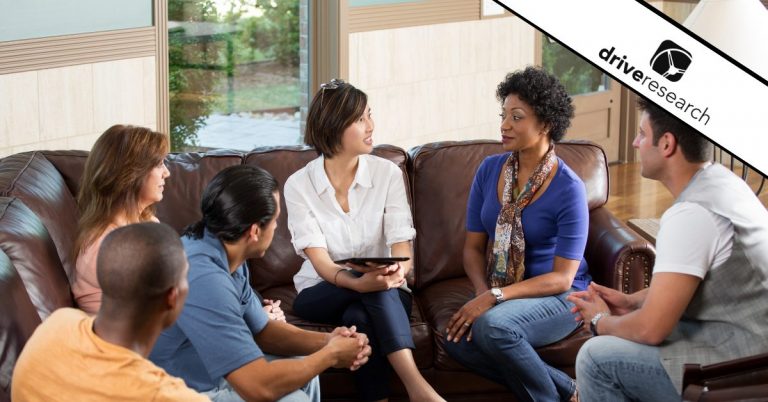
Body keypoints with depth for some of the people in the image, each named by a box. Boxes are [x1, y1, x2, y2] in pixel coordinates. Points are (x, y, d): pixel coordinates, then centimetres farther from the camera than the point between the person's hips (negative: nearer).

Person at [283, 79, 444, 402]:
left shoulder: (387, 174, -5)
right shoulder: (299, 185, -8)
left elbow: (402, 247, -11)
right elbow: (319, 259, -18)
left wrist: (398, 271, -37)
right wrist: (359, 282, -39)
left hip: (386, 295, 1)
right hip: (322, 293, -1)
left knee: (360, 317, -35)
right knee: (373, 288, -34)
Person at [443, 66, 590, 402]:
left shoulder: (568, 189, -14)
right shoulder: (489, 170, 2)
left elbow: (562, 278, -15)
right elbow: (473, 246, 7)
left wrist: (494, 298, -25)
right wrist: (482, 293, -14)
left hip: (558, 298, -5)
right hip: (500, 295, 5)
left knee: (492, 326, -35)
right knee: (457, 340, -26)